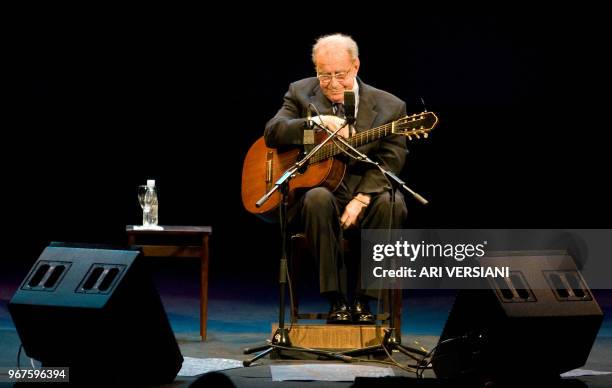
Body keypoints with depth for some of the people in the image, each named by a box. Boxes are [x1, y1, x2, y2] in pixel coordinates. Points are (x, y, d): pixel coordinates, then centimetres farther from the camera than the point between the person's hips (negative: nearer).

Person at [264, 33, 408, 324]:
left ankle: (362, 301, -23)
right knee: (318, 198, -35)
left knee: (391, 203, -33)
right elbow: (272, 133, -9)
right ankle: (337, 301, -29)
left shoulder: (389, 107, 1)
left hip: (367, 194, 0)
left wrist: (360, 199, -24)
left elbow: (388, 162, -8)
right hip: (316, 188, 0)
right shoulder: (301, 93, 5)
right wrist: (320, 121, -23)